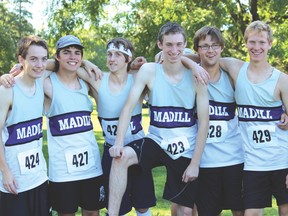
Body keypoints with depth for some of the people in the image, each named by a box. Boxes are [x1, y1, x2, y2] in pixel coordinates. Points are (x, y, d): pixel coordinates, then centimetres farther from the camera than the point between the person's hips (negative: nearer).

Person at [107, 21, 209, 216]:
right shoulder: (149, 71, -6)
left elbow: (204, 121, -7)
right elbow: (129, 106, -12)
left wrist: (195, 163, -10)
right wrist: (119, 143, -25)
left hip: (185, 151, 0)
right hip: (156, 142, 0)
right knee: (121, 157, -29)